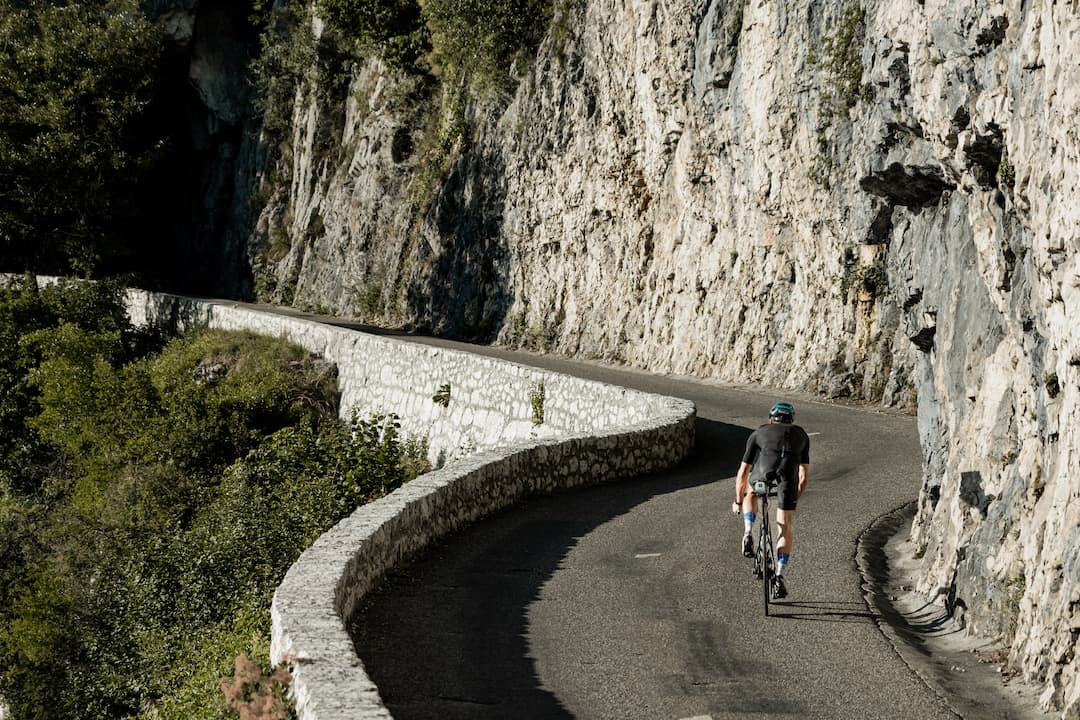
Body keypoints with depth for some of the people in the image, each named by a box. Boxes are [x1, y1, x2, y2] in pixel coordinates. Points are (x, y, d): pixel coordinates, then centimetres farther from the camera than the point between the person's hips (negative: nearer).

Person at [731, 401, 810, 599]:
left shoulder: (759, 433, 32)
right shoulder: (801, 434, 36)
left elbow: (743, 473, 33)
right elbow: (804, 475, 36)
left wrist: (738, 501, 45)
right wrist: (795, 499, 50)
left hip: (764, 471, 0)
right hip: (789, 475, 0)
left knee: (751, 493, 35)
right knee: (785, 528, 13)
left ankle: (748, 534, 15)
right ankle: (779, 577, 4)